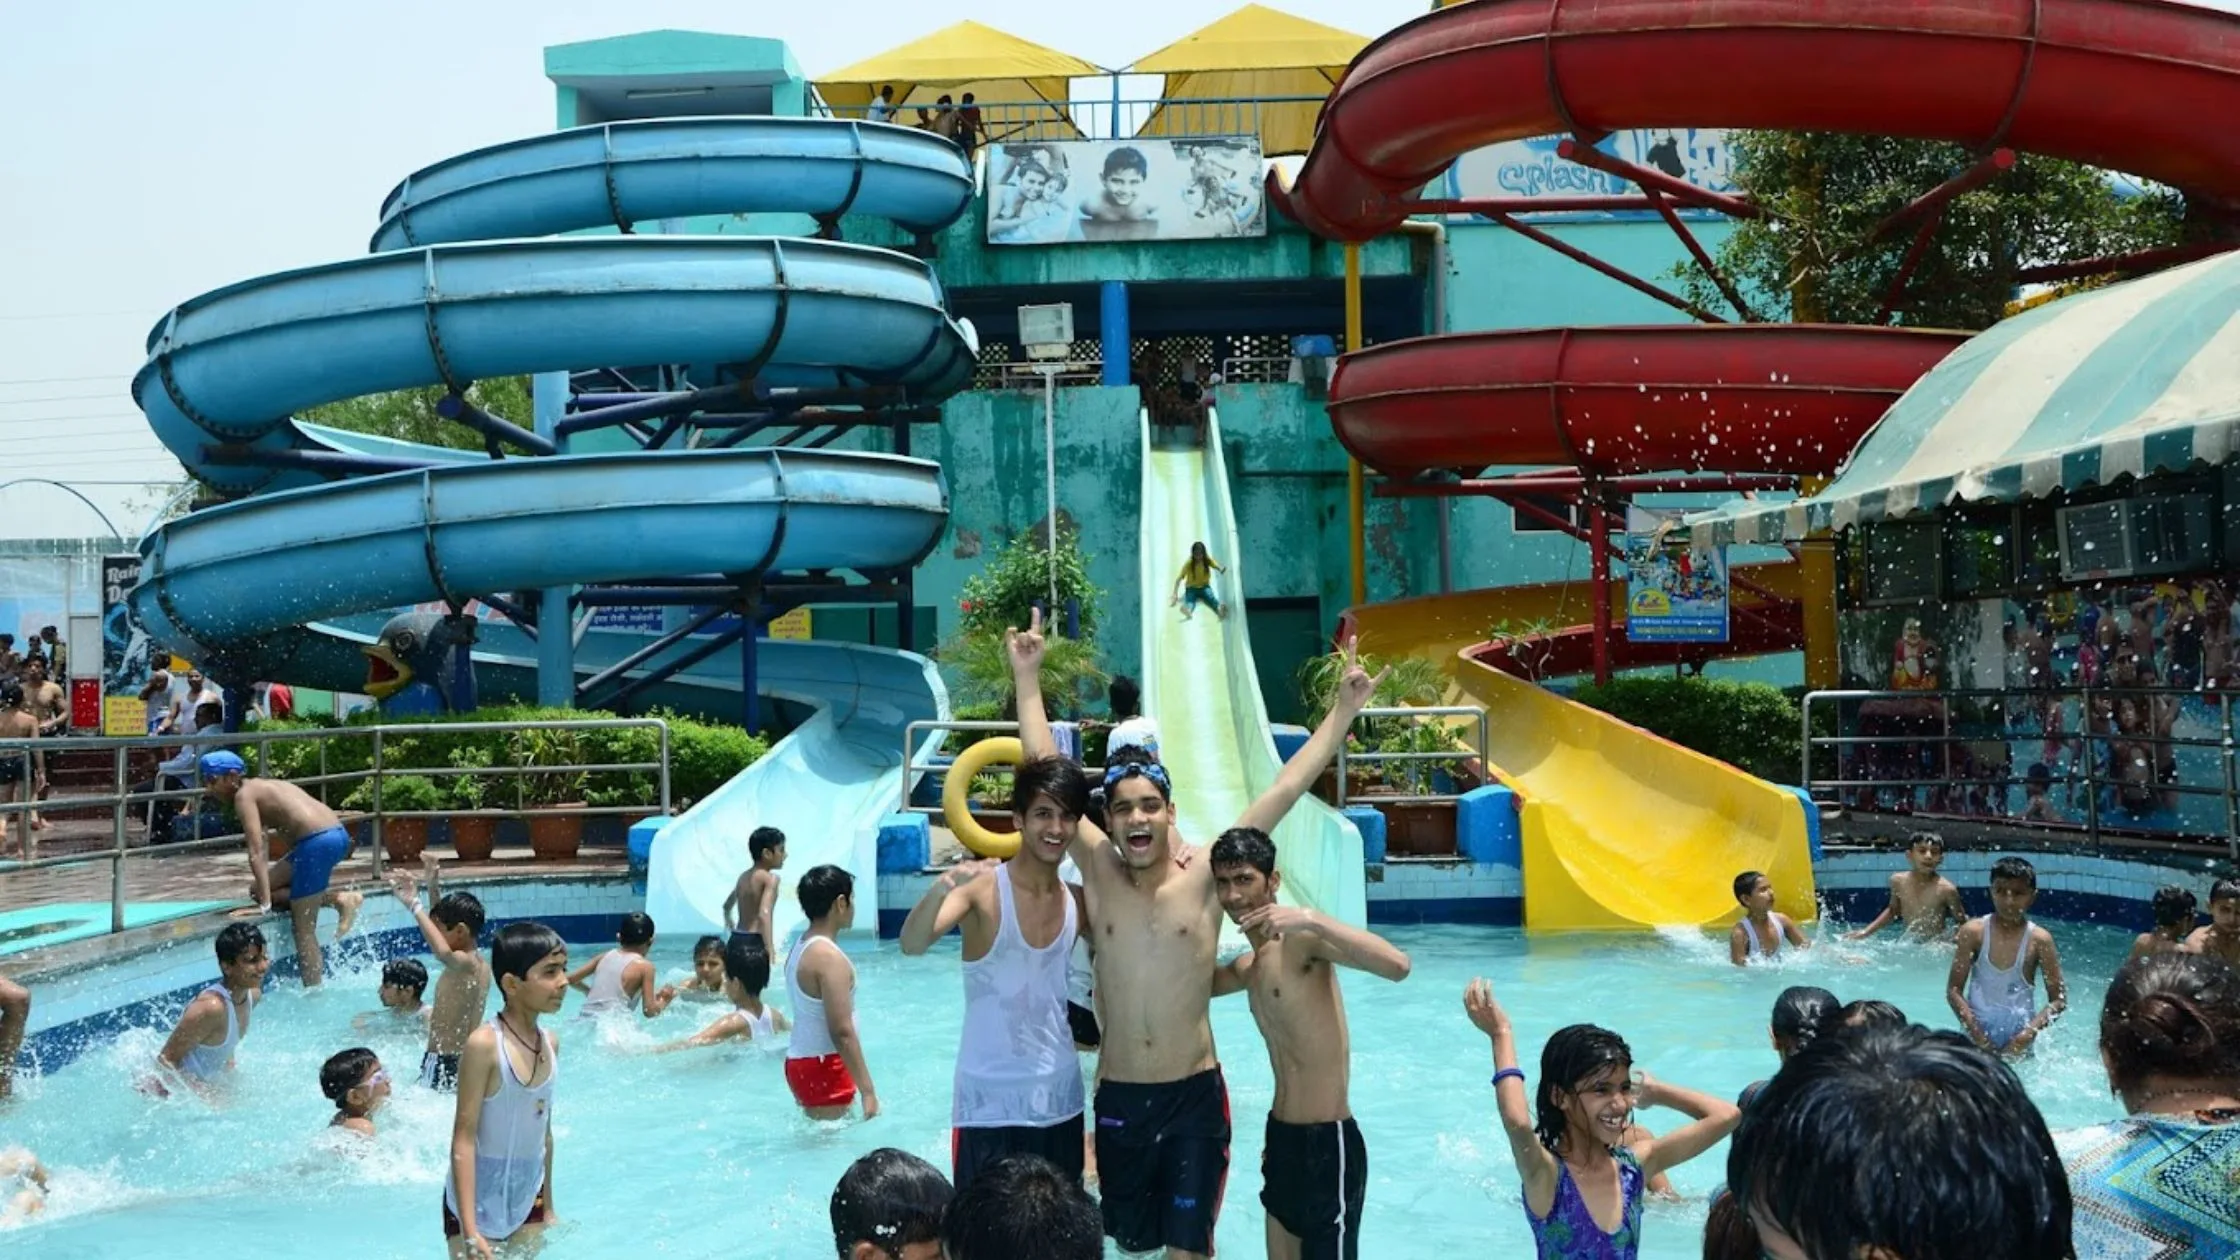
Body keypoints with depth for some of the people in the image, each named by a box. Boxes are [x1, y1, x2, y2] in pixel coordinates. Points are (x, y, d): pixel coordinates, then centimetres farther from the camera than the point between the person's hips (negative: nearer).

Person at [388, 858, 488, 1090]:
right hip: (463, 1060, 10)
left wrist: (414, 905, -36)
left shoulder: (465, 963, -16)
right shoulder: (478, 962, 13)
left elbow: (444, 953, -41)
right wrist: (432, 884, 25)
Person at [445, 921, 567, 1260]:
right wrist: (469, 1231, -22)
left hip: (528, 1201, 6)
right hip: (479, 1201, -6)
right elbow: (464, 1138, -18)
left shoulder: (550, 1043, 3)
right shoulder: (485, 1044, -17)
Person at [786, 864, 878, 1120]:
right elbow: (842, 1032, -23)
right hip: (823, 1067, -10)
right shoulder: (829, 957, -19)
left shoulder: (800, 947, 10)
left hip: (800, 1061, 10)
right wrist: (868, 1091, -21)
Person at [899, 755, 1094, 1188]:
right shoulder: (983, 888, -10)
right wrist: (942, 889, -46)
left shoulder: (1078, 903, 5)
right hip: (988, 1105, -5)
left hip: (1061, 1103, 5)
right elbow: (912, 945, -24)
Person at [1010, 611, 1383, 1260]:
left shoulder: (1204, 877, -6)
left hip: (1194, 1096, -2)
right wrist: (1027, 677, 0)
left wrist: (1343, 709, -7)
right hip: (1119, 1099, 2)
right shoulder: (1099, 874, -2)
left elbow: (1285, 789, -7)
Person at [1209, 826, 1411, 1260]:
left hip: (1328, 1142, -9)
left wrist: (1311, 919, -34)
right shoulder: (1247, 968, 12)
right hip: (1282, 1136, 9)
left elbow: (1397, 965, -28)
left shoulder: (1304, 940, -14)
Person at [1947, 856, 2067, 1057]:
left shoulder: (2039, 940, -9)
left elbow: (2059, 999, -5)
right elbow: (1953, 990, -7)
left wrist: (2031, 1031, -18)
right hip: (1976, 1032, 0)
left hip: (2018, 1040, 0)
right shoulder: (1974, 931, -8)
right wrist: (1976, 1032, -16)